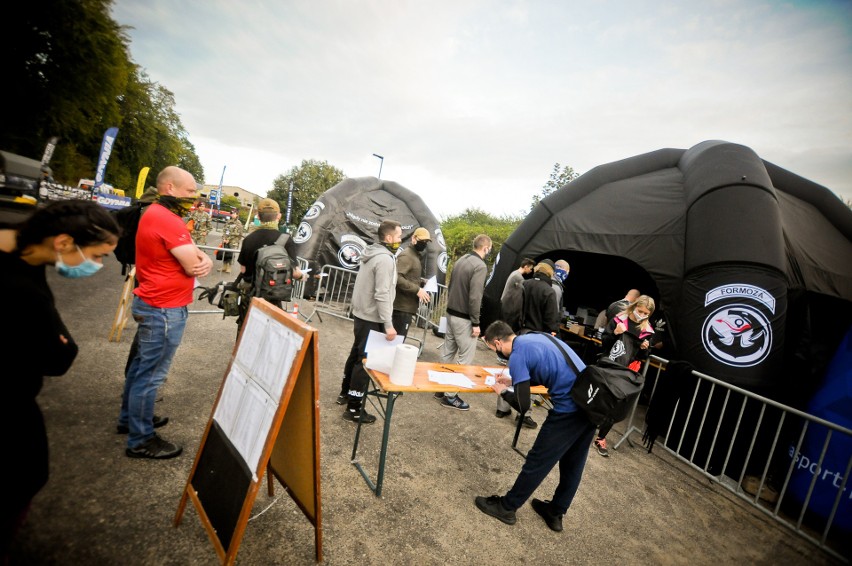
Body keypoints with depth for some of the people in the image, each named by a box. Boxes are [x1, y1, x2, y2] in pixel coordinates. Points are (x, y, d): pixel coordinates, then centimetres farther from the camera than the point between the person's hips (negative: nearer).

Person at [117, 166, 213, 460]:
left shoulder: (155, 214, 13)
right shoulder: (167, 220, -21)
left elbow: (192, 254, 10)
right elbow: (192, 266, -21)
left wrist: (205, 259, -12)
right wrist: (201, 261, 1)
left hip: (151, 304, 11)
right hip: (165, 309, -11)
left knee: (142, 365, 22)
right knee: (151, 374, 0)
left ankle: (129, 418, 39)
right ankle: (141, 440, 13)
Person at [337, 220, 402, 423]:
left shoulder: (372, 254, 11)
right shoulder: (385, 259, -19)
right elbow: (382, 295, -25)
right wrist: (388, 325, -25)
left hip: (361, 315, 10)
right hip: (372, 319, -10)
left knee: (356, 354, 21)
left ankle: (345, 393, 37)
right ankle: (354, 408, 5)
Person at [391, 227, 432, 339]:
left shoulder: (415, 255, 20)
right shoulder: (407, 255, -12)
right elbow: (396, 277, -25)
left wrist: (422, 282, 8)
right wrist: (417, 290, -24)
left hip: (407, 306, 10)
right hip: (402, 307, -10)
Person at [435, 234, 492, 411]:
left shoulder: (461, 260, 8)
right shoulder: (480, 266, -17)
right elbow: (474, 298, -22)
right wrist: (476, 323, -16)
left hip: (451, 313, 9)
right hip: (464, 318, -9)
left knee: (447, 353, 15)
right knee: (465, 358, 1)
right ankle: (450, 395, 8)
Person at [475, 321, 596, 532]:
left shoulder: (517, 356, -12)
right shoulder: (536, 337, 14)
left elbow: (523, 405, -12)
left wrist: (503, 392, 7)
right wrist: (513, 381, 24)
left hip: (570, 408, -9)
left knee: (537, 461, 8)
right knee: (573, 465, 21)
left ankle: (506, 507, 25)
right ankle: (555, 513, 39)